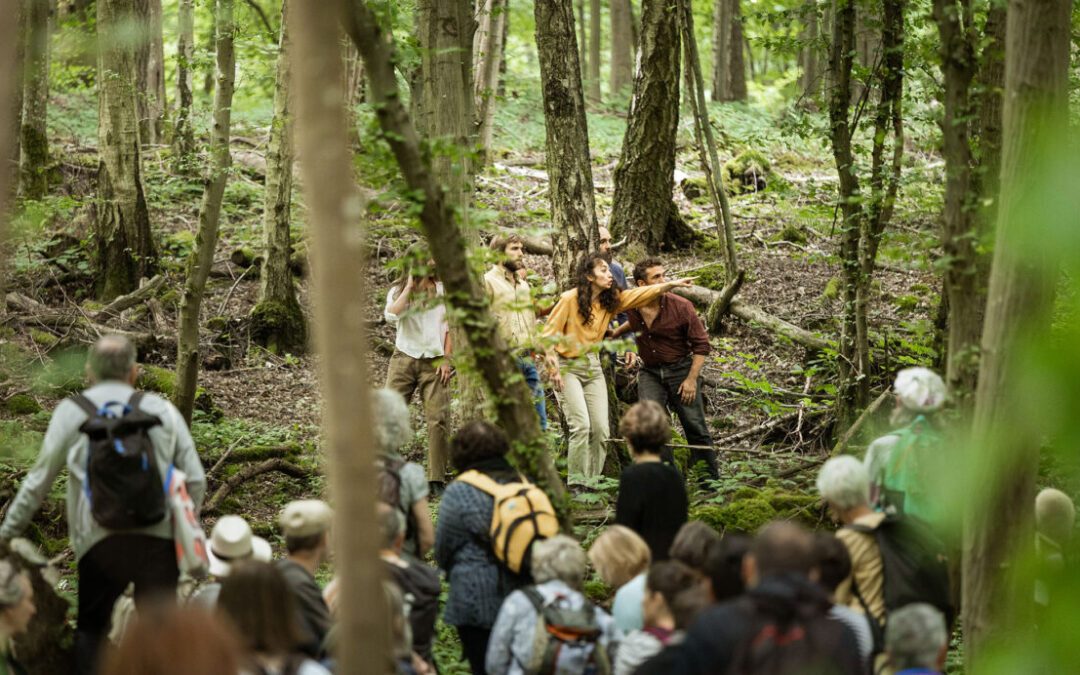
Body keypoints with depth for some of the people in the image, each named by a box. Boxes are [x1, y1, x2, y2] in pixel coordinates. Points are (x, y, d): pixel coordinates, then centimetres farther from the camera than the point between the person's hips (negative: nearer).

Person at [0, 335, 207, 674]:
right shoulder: (162, 410, 11)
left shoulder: (71, 411, 9)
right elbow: (195, 480, 9)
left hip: (100, 541, 0)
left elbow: (38, 482, 11)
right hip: (159, 540, 1)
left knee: (90, 628, 15)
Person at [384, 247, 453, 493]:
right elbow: (391, 316, -15)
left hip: (434, 362, 0)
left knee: (439, 419, -6)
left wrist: (446, 359, -2)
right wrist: (409, 287, -11)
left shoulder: (443, 290, 8)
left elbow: (450, 327, 7)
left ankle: (437, 480, -1)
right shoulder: (398, 291, 6)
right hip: (404, 359, 0)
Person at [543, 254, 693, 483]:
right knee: (581, 425, -17)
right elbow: (549, 334, -11)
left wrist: (672, 284, -14)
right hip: (567, 367, -6)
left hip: (592, 367, 6)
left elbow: (641, 294, -3)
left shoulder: (610, 300, 3)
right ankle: (576, 483, -9)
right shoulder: (570, 299, -14)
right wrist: (553, 369, -17)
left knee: (600, 429, -1)